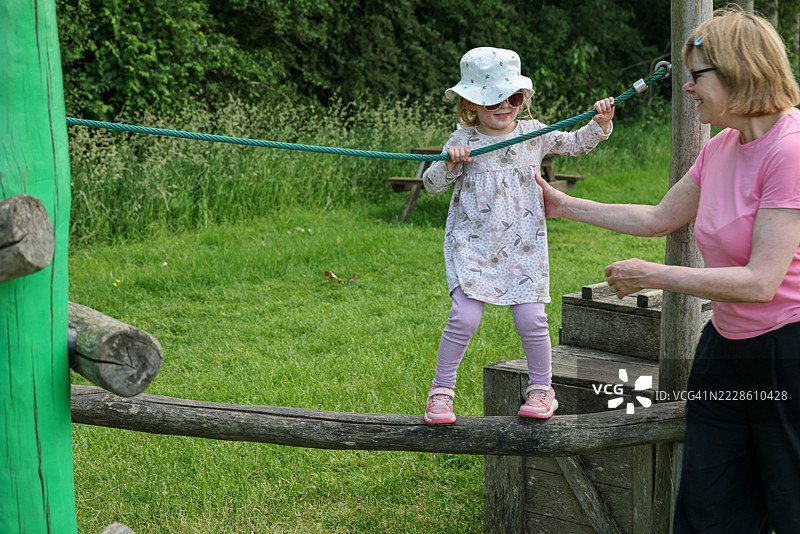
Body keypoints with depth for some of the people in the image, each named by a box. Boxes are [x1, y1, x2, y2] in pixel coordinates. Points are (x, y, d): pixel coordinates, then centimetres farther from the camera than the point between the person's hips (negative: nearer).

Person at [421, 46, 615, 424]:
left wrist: (599, 125, 3)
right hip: (472, 243, -2)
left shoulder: (534, 134, 6)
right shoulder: (463, 141, -2)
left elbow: (575, 144, 19)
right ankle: (441, 390, 5)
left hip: (523, 245, 2)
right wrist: (449, 163, -21)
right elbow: (432, 184, -2)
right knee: (464, 317, -13)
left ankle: (541, 389, 17)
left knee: (531, 318, -5)